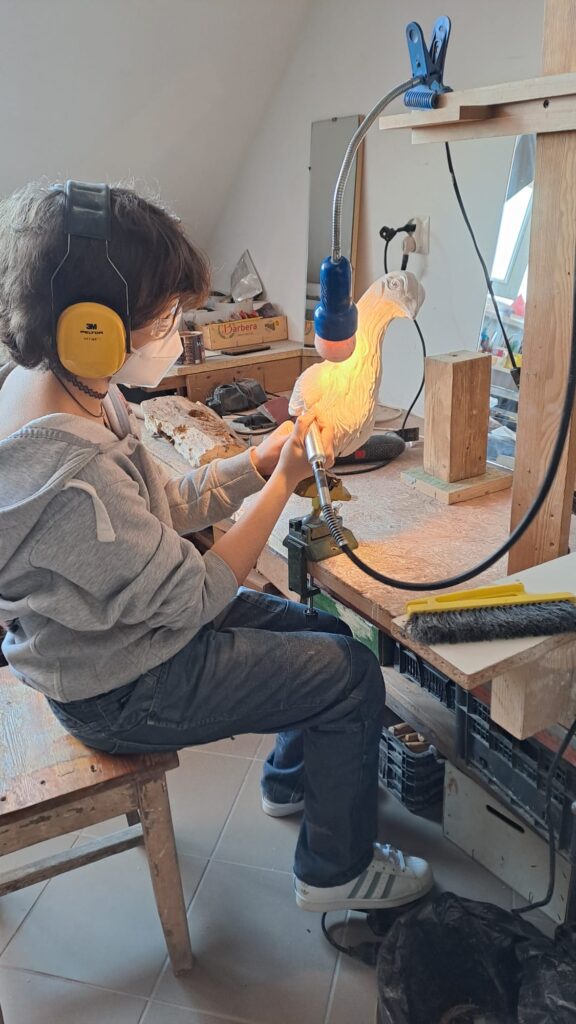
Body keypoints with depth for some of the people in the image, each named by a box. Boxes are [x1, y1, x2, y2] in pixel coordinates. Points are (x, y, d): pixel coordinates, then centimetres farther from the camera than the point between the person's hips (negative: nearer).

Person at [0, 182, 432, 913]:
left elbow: (160, 509, 3)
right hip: (122, 692, -9)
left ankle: (292, 778, 44)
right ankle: (337, 870, 21)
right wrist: (283, 483, -16)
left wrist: (259, 459, -7)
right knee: (355, 678, -2)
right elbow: (196, 597, -25)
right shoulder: (71, 476, -37)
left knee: (326, 632, 18)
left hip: (125, 627, 9)